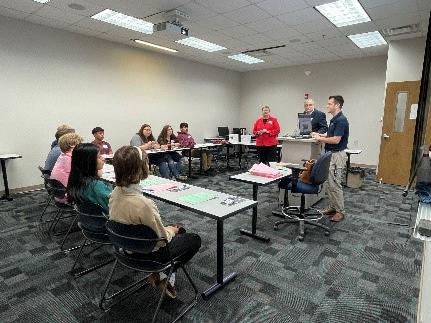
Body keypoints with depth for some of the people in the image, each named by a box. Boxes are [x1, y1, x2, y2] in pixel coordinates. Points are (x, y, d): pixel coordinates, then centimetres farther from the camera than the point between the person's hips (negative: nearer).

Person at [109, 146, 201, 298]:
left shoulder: (115, 194, -12)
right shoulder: (143, 204, -37)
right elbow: (162, 239, -24)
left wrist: (167, 229, 6)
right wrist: (171, 231, 0)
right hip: (147, 254, -7)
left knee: (178, 230, 25)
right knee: (195, 239, 13)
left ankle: (160, 273, 16)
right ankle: (163, 275, 12)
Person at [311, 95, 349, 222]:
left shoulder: (341, 120, -18)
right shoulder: (334, 119, 13)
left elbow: (336, 140, -25)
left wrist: (320, 138, -14)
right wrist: (320, 135, 9)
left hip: (337, 155, -10)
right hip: (330, 154, 10)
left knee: (335, 184, -4)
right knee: (328, 183, 14)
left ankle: (340, 211, 8)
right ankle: (333, 207, 24)